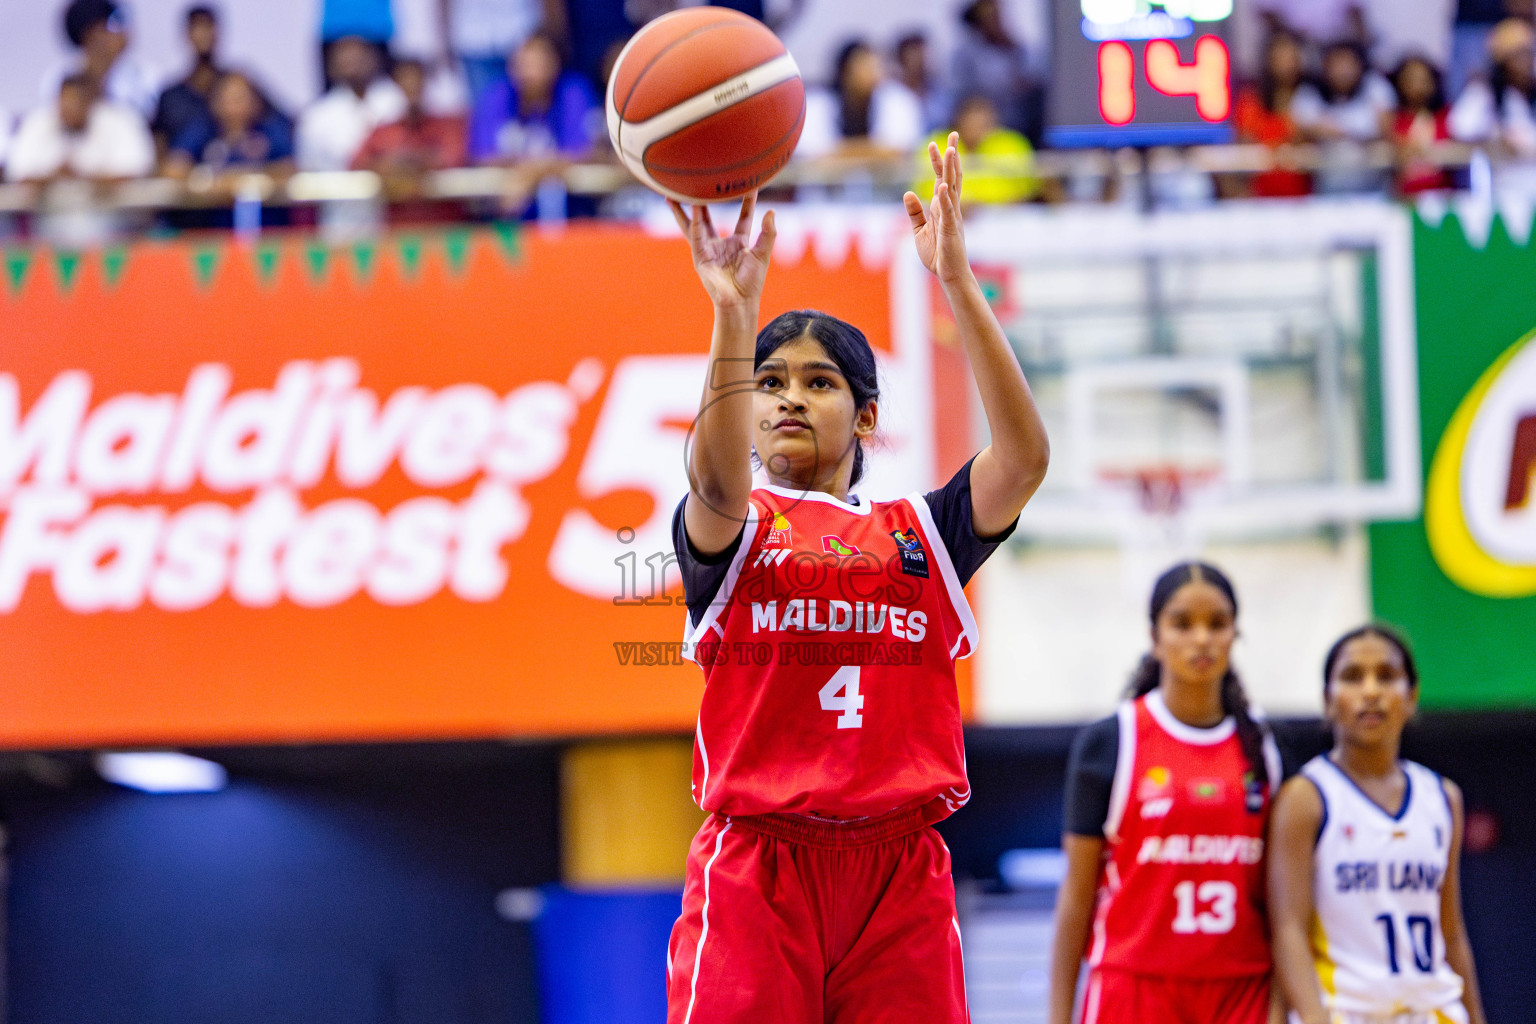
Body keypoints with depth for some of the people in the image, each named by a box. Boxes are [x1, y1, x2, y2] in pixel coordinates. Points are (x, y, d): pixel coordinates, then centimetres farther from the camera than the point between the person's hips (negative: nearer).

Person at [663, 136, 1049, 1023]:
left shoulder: (920, 534, 15)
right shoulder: (730, 530, 9)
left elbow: (1025, 457, -3)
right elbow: (717, 480, -16)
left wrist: (958, 285, -11)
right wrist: (734, 314, -31)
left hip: (898, 873, 2)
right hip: (758, 863, -2)